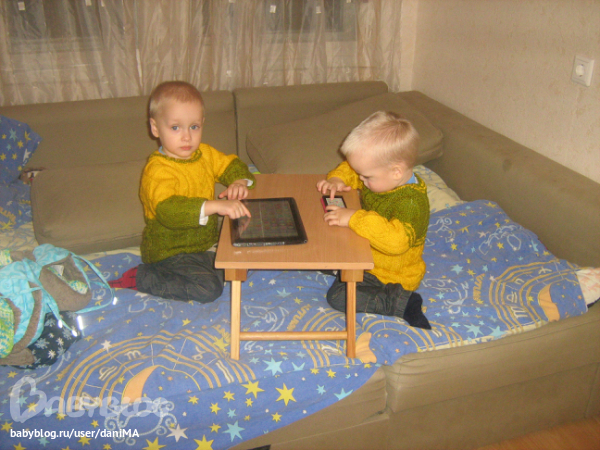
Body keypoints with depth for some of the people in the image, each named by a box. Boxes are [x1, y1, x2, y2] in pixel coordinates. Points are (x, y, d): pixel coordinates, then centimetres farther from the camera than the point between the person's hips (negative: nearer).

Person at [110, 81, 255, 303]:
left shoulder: (205, 153, 1)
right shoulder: (157, 171, -25)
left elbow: (232, 165, 16)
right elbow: (168, 210, -41)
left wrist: (240, 182, -9)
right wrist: (214, 206, -51)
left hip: (205, 242, 8)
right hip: (169, 251, -7)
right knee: (208, 288, -23)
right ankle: (140, 278, -8)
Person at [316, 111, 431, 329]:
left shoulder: (411, 202, -34)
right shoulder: (381, 177, -8)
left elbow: (397, 239, -51)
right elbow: (350, 168, 10)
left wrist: (354, 218, -48)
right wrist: (337, 179, -13)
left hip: (391, 276, -9)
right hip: (366, 258, 9)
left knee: (338, 296, -22)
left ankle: (400, 302, -13)